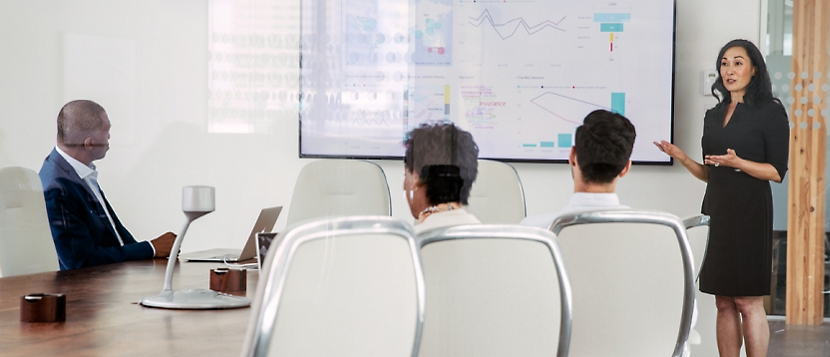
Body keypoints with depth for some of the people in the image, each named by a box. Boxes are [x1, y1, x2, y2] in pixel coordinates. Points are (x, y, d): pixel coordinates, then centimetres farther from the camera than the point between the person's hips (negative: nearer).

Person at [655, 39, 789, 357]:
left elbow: (777, 172, -8)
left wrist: (737, 163, -21)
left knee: (748, 301, -6)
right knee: (723, 303, 6)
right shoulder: (714, 115, 16)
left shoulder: (770, 112, -3)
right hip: (716, 211, 6)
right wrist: (682, 158, 2)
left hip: (749, 212, -6)